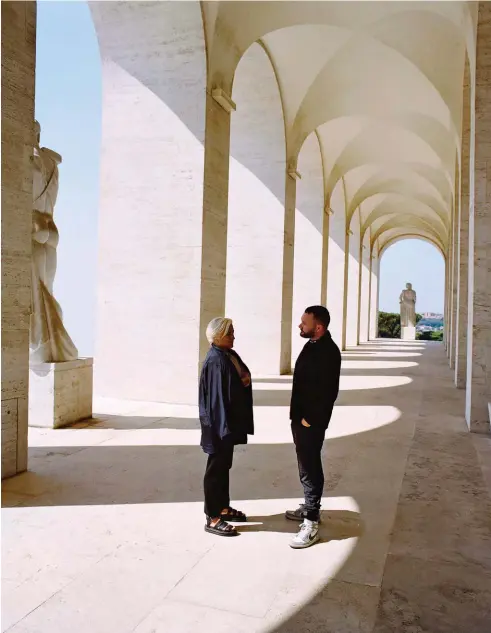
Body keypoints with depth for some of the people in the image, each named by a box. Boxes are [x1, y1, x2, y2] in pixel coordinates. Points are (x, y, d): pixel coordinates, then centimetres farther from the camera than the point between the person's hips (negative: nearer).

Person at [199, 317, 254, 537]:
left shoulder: (230, 355, 8)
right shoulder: (215, 361, -21)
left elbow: (244, 375, 18)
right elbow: (216, 396, -24)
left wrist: (245, 379, -2)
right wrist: (224, 426, -23)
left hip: (229, 420, 10)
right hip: (219, 423, -10)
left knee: (224, 465, 19)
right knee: (216, 468, 0)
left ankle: (223, 507, 32)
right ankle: (212, 519, 10)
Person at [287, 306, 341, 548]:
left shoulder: (328, 351, -21)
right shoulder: (312, 345, 10)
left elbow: (328, 391, -23)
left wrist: (309, 419, -17)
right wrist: (297, 416, 15)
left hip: (312, 422, -10)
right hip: (301, 418, 10)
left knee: (310, 469, -3)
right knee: (307, 465, 20)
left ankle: (311, 522, 6)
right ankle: (310, 507, 35)